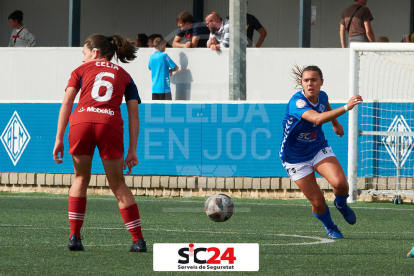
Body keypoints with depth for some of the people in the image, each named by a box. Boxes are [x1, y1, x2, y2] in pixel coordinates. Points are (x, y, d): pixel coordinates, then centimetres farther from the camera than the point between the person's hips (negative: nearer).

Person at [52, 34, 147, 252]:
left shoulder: (82, 70, 21)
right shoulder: (124, 76, 25)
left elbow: (67, 103, 9)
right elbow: (133, 114, 14)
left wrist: (59, 139, 6)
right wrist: (132, 150, 12)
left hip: (81, 122, 0)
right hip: (111, 125, 0)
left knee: (81, 178, 18)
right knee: (117, 184, 12)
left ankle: (74, 236, 10)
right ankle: (138, 240, 6)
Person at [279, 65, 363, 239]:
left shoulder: (322, 96, -8)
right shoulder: (297, 102, -31)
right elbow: (318, 119, -49)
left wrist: (335, 123, 36)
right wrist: (345, 108, -55)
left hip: (320, 149, 4)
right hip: (296, 158, -4)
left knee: (340, 183, -23)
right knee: (318, 202, -5)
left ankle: (341, 204, 13)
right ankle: (330, 228, 28)